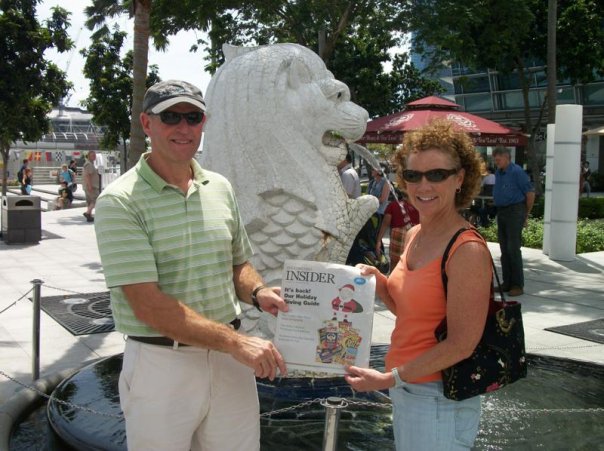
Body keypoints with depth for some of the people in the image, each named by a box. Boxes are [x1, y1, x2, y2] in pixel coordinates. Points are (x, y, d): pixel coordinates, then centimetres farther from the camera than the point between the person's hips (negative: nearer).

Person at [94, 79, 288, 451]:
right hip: (161, 364, -5)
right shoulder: (120, 202, -12)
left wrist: (258, 292, -4)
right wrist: (235, 341, -22)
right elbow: (148, 306, -18)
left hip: (229, 362, 5)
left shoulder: (221, 188, 7)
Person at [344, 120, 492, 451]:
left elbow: (461, 344, -20)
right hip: (405, 392, 8)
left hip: (440, 401, -8)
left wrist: (389, 379, -18)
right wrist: (377, 281, -3)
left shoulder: (467, 250, -21)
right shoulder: (414, 236, 3)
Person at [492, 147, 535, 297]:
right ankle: (507, 282, 16)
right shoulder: (498, 173, 12)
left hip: (515, 211, -8)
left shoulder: (517, 172, -11)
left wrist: (526, 215, -2)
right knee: (504, 249, 9)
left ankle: (518, 285, -4)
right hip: (501, 212, 8)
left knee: (513, 248, -9)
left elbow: (530, 193, -9)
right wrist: (498, 210, 15)